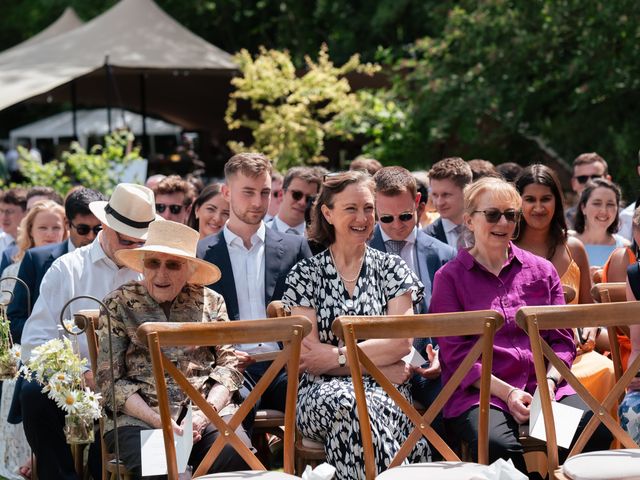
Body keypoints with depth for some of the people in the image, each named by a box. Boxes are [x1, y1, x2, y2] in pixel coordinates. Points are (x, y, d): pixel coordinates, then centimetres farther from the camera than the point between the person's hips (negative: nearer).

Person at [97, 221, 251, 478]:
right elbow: (109, 380, 1)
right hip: (138, 416, -3)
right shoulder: (118, 305, 6)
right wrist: (157, 420, -12)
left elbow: (228, 363, 9)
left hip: (206, 410, 3)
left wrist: (206, 413, -9)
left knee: (237, 455, -28)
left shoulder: (210, 301, 14)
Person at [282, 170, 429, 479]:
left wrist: (337, 357, -10)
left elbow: (401, 343, -1)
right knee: (346, 402, -37)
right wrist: (383, 368, -7)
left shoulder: (392, 268, 12)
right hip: (323, 393, 0)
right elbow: (307, 355, -1)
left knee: (363, 407, -37)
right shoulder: (305, 275, 9)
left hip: (386, 394, 0)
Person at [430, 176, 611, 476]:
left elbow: (562, 340, 14)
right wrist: (506, 392, -13)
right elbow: (455, 352, 0)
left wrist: (550, 381, -7)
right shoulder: (449, 277, 8)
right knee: (497, 444, -38)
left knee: (597, 429, -29)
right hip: (478, 393, -3)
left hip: (544, 386, 3)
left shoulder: (542, 270, 18)